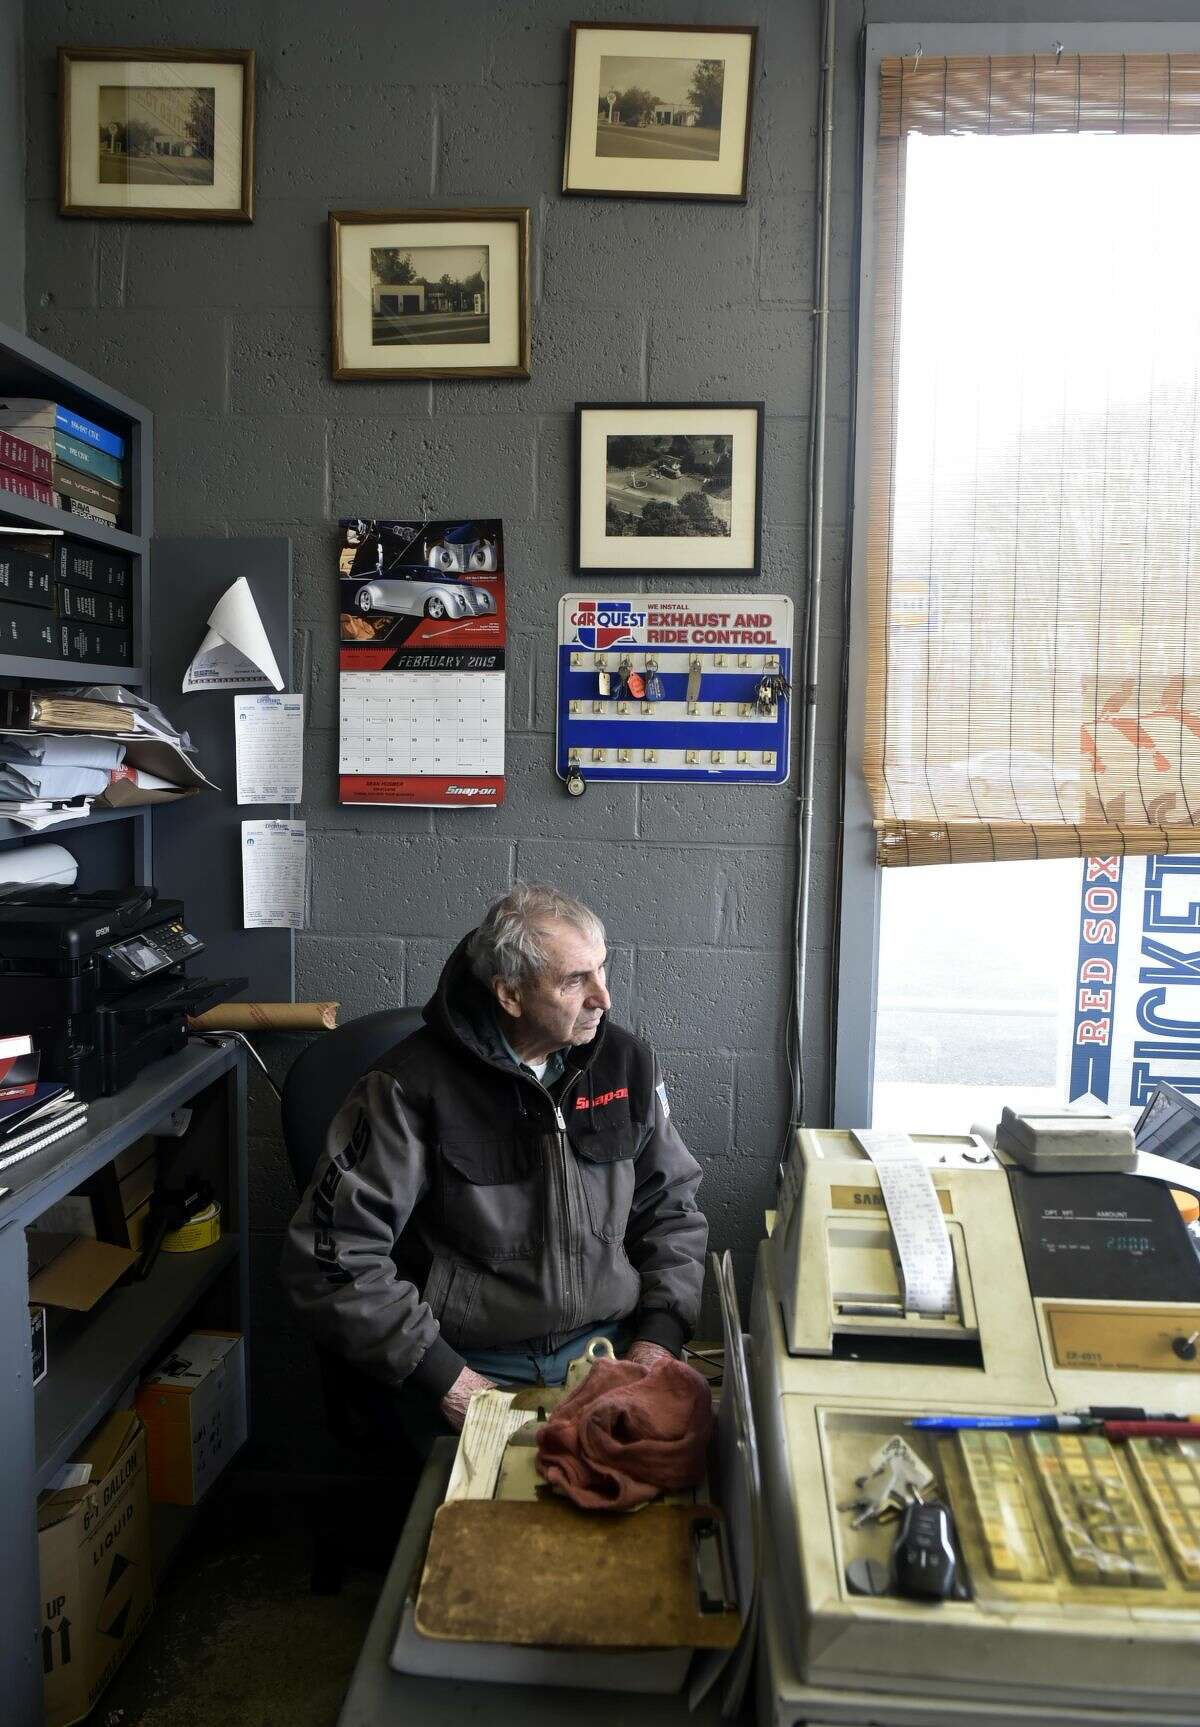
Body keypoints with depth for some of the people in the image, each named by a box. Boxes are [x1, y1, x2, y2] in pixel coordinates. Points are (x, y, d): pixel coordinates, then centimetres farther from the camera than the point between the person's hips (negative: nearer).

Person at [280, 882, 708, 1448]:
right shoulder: (412, 1087, -12)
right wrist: (442, 1378, -15)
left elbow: (671, 1206, 14)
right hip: (471, 1364, -4)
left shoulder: (625, 1061, 3)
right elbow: (333, 1257, -12)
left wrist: (659, 1335, 0)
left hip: (608, 1341, 5)